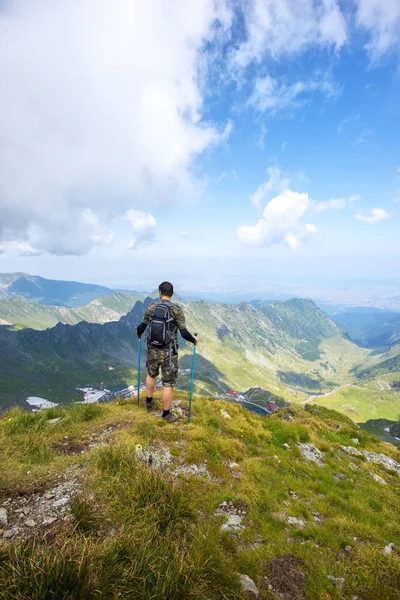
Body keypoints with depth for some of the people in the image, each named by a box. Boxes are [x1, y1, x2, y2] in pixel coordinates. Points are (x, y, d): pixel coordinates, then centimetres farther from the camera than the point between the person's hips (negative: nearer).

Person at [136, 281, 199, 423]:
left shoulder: (151, 307, -3)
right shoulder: (176, 310, -13)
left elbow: (141, 328, 4)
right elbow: (184, 333, -15)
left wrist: (139, 334, 27)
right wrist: (194, 340, 4)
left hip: (153, 349, 4)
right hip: (169, 352, -4)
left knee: (151, 374, 30)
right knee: (168, 383, 9)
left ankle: (149, 402, 46)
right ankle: (166, 414, 22)